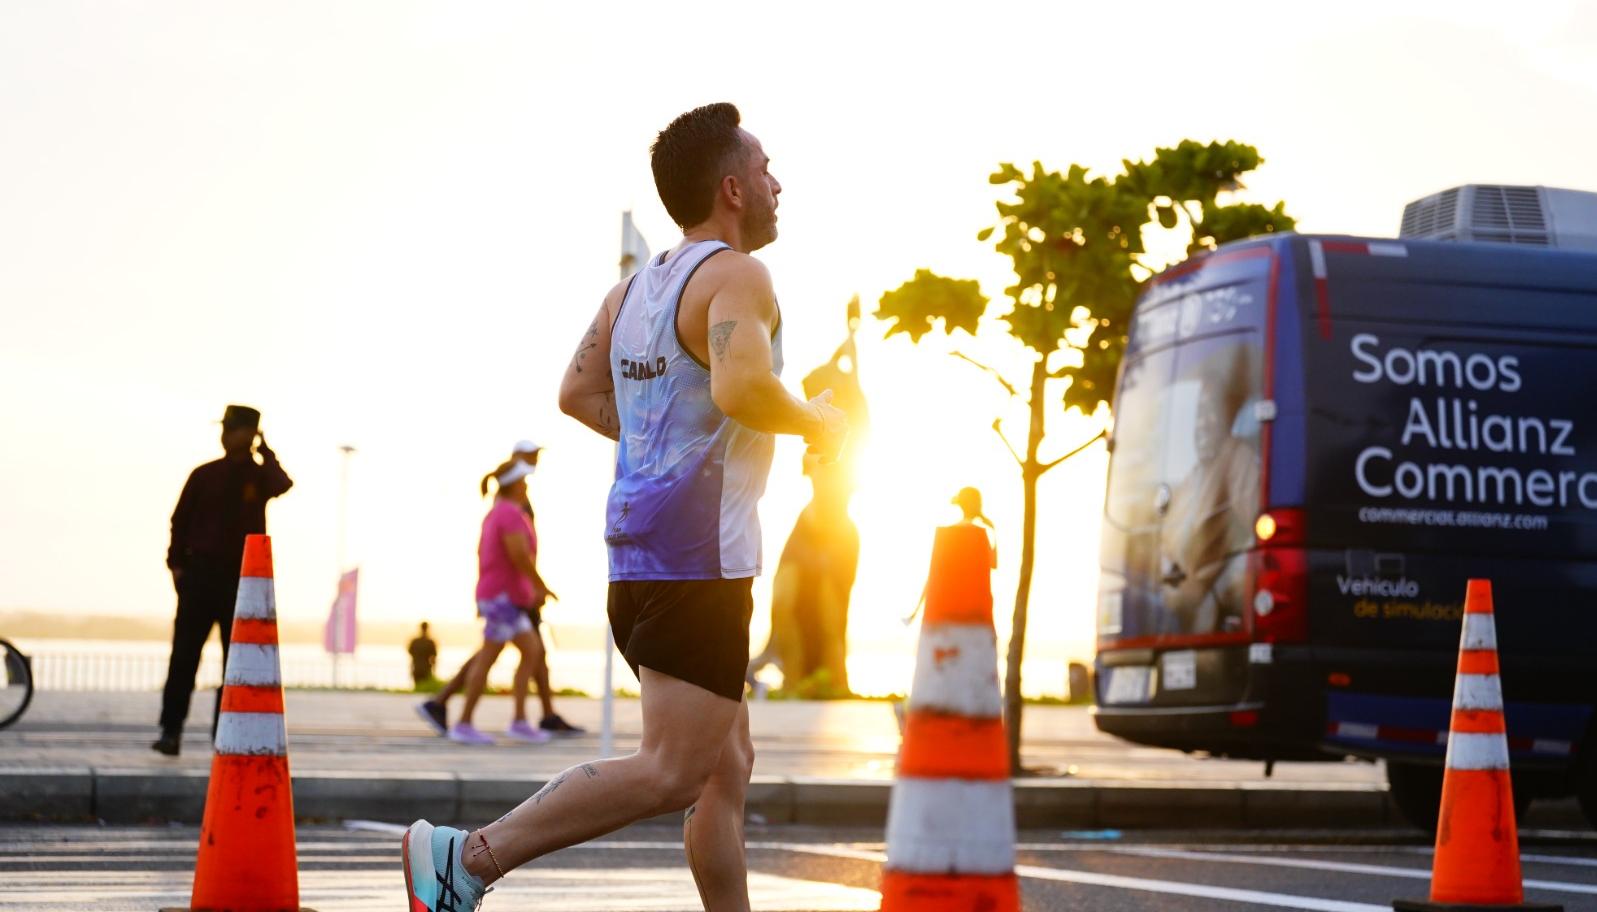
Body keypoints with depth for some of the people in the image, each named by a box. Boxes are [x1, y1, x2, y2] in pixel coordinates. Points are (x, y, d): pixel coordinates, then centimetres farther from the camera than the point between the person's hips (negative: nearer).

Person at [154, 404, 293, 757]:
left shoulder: (260, 476, 4)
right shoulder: (205, 475, 6)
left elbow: (282, 484, -20)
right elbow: (180, 520, 8)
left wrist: (264, 450, -9)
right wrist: (176, 563, -1)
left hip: (242, 577, 0)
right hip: (200, 572, 0)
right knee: (184, 654, -5)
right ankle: (171, 730, -5)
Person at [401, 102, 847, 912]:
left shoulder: (635, 286, 17)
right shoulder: (733, 276, -10)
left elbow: (578, 394, 19)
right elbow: (741, 389, -27)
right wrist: (814, 423, -9)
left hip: (640, 554, 10)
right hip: (699, 553, -10)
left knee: (725, 766, 13)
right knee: (672, 771, -11)